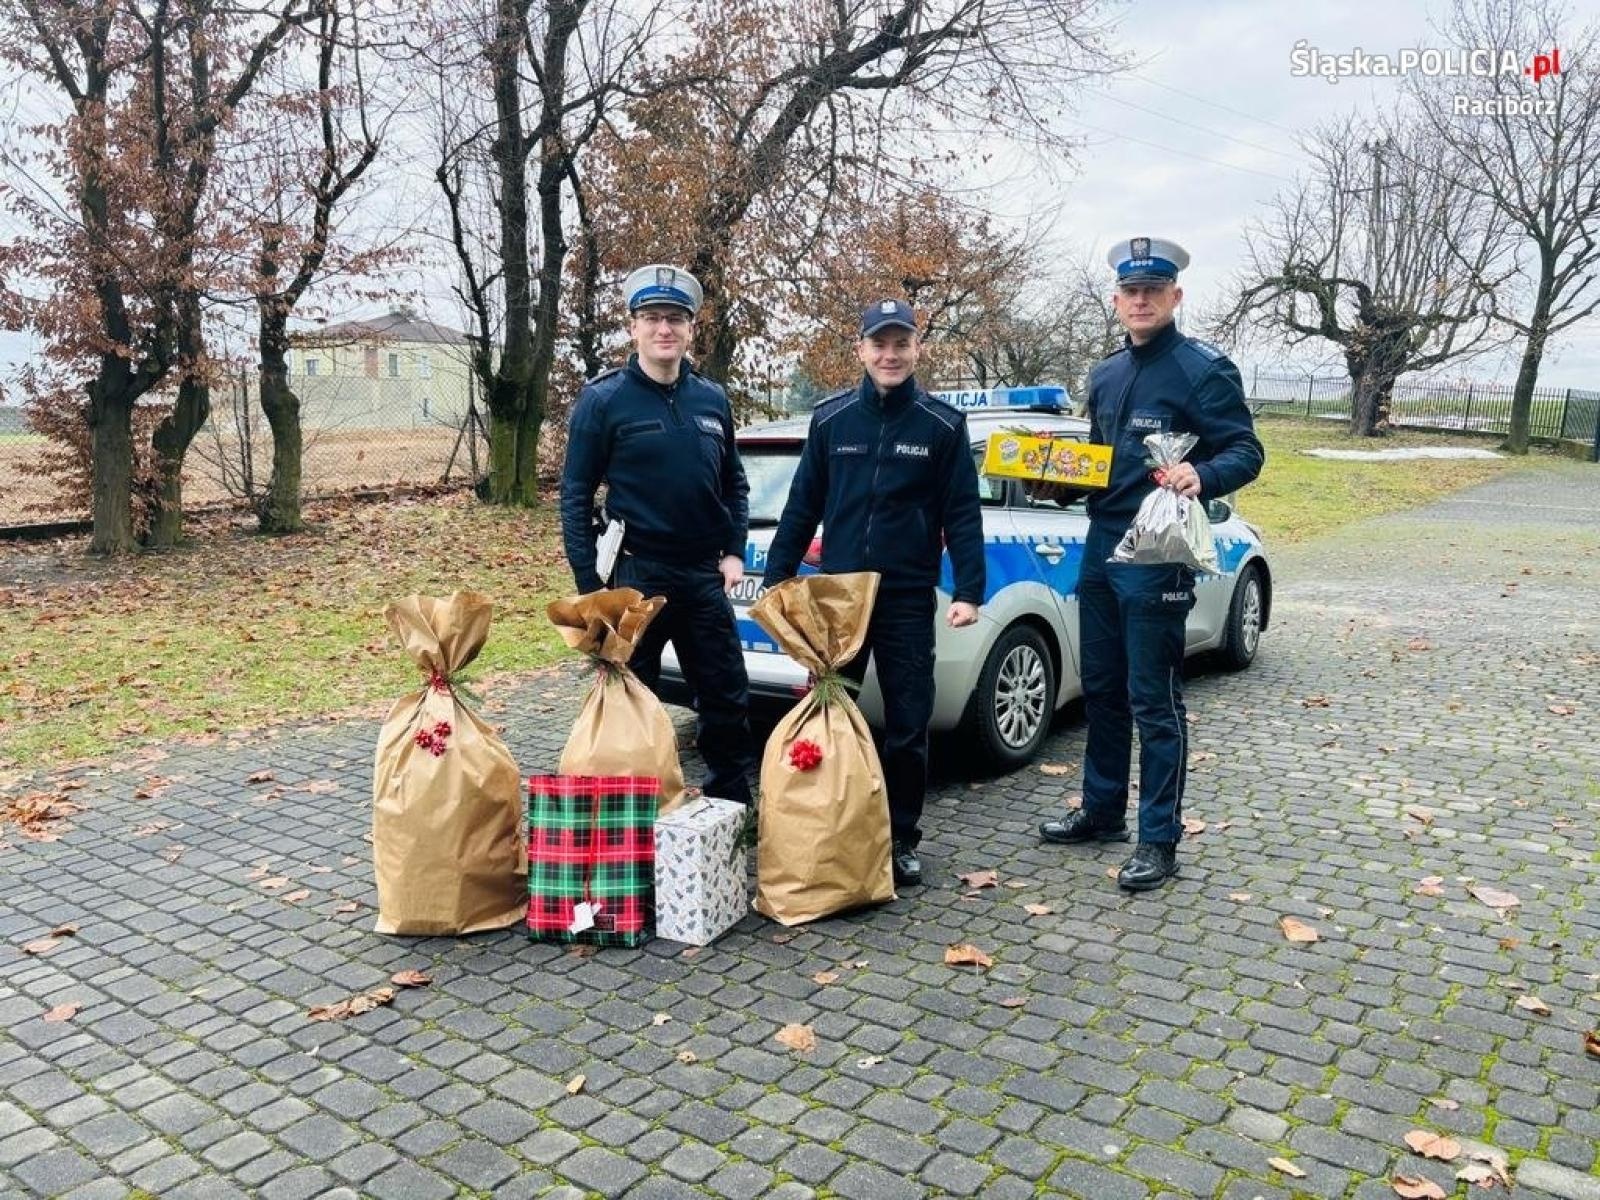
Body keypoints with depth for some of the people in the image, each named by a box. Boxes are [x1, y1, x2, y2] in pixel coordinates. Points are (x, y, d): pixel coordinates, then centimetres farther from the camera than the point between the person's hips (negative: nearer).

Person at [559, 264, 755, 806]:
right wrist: (590, 587, -9)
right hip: (635, 578, -4)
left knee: (728, 700, 10)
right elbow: (575, 496, -5)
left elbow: (734, 483, 18)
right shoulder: (604, 399, -5)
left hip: (704, 577, 4)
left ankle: (732, 807, 26)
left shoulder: (712, 399, 8)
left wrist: (734, 552, 6)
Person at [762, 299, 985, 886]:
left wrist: (969, 590, -9)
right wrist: (775, 579, 5)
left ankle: (902, 838, 20)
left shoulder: (943, 425, 0)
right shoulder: (831, 418, 5)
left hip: (908, 599, -2)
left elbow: (963, 514, -1)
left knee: (907, 726, 5)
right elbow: (801, 505, 8)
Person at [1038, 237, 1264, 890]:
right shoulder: (1105, 374, 15)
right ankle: (1102, 810, 31)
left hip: (1156, 556, -8)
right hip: (1100, 545, 8)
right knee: (1101, 689, 16)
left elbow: (1246, 452, -11)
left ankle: (1159, 841, 9)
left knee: (1154, 702, -2)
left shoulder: (1204, 369, -8)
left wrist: (1202, 477, -31)